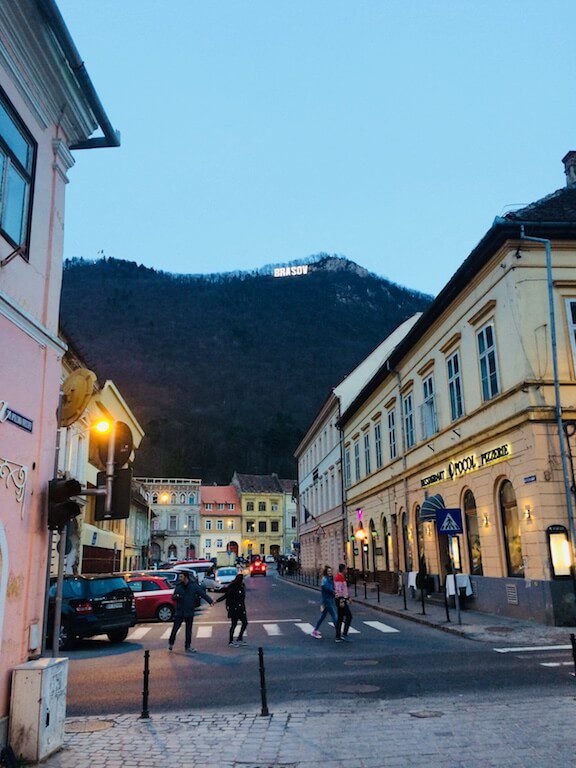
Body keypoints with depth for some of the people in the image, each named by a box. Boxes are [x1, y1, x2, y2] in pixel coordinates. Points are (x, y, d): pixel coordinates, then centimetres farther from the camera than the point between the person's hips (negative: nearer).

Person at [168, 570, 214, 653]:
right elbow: (173, 597, 8)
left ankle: (188, 647, 22)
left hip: (189, 612, 0)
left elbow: (203, 594, -10)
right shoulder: (178, 586, -1)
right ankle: (171, 643, 22)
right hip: (179, 612, 0)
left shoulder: (194, 586, -6)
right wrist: (176, 596, -16)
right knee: (175, 628, -2)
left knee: (189, 630, 9)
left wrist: (210, 601, -25)